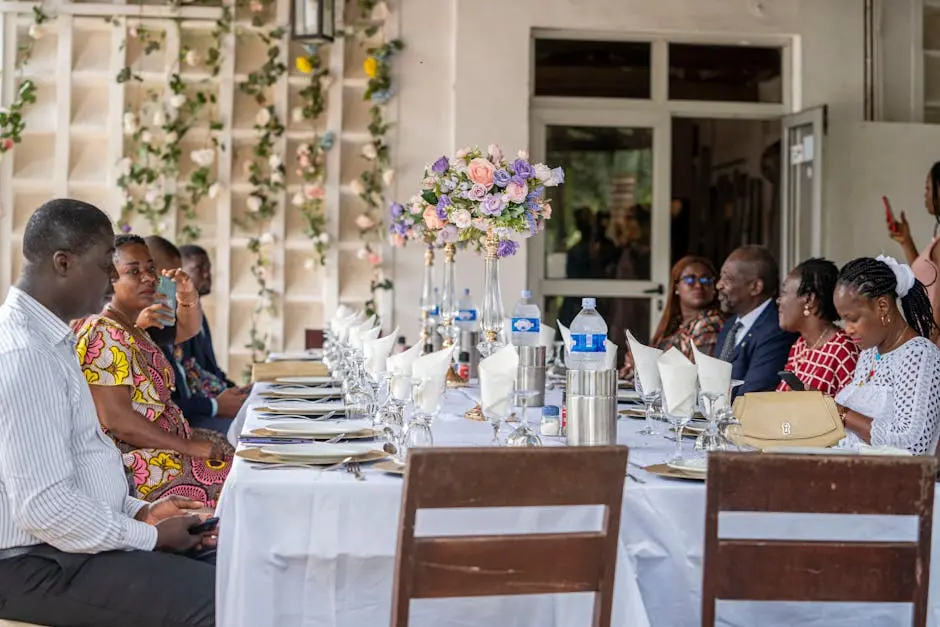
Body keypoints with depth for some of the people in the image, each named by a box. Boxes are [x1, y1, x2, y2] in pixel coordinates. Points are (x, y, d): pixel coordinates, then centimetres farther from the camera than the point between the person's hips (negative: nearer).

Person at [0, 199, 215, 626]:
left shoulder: (49, 339, 12)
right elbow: (45, 508, -26)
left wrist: (139, 512, 7)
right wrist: (150, 537, -15)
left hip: (65, 542, 11)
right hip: (38, 563, -10)